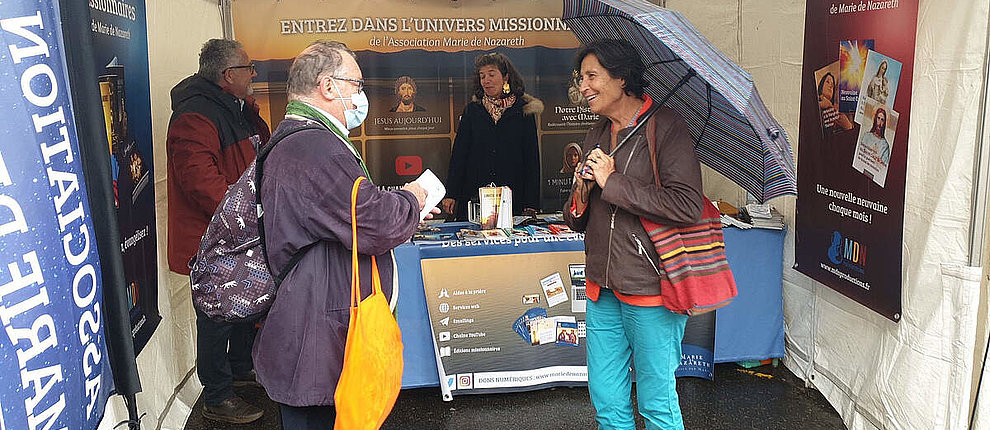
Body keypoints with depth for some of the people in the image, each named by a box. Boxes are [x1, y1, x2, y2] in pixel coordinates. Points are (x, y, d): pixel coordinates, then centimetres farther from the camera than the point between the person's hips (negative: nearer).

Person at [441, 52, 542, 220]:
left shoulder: (524, 111, 4)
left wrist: (531, 203, -3)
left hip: (513, 197, -1)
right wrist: (451, 194, -1)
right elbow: (458, 154, 8)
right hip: (475, 196, 1)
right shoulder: (472, 110, 9)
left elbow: (532, 159, 3)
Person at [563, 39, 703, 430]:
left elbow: (687, 206, -22)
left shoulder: (664, 126, -9)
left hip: (649, 287, -6)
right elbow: (576, 221, 17)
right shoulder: (596, 135, 13)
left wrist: (612, 183, -17)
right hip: (602, 287, 7)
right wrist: (580, 195, -6)